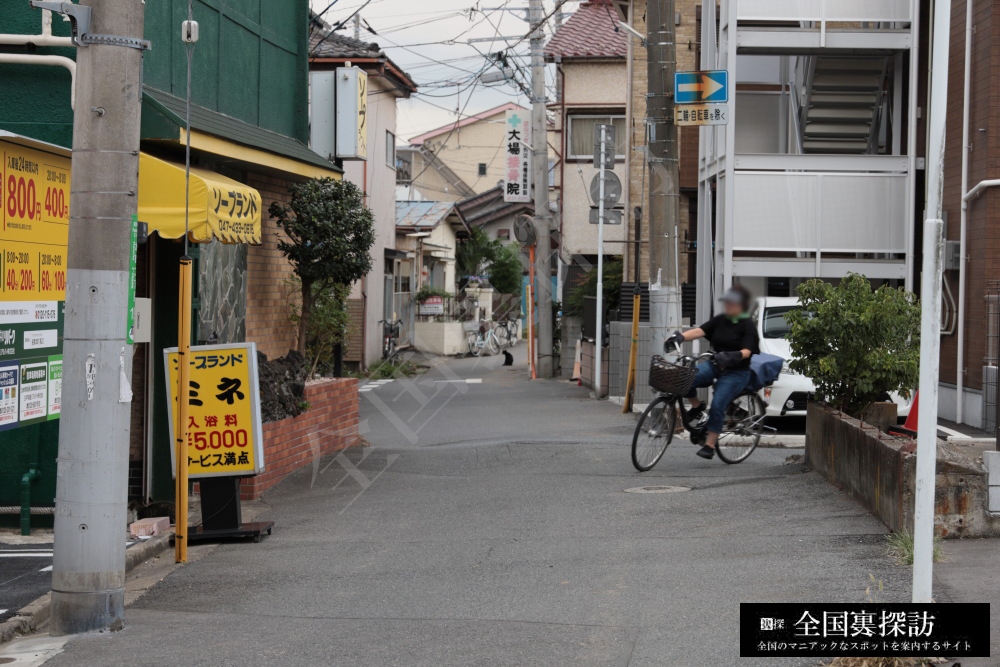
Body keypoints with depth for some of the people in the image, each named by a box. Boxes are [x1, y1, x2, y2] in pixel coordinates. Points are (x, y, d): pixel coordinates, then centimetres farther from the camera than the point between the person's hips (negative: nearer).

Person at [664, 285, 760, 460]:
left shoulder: (747, 325, -5)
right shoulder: (720, 320, 9)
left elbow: (746, 351, -17)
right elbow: (700, 331, -4)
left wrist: (732, 356, -38)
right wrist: (680, 337, -21)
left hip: (736, 373, -5)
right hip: (714, 366, 5)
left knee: (717, 405, -22)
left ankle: (710, 445, -12)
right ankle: (696, 407, 3)